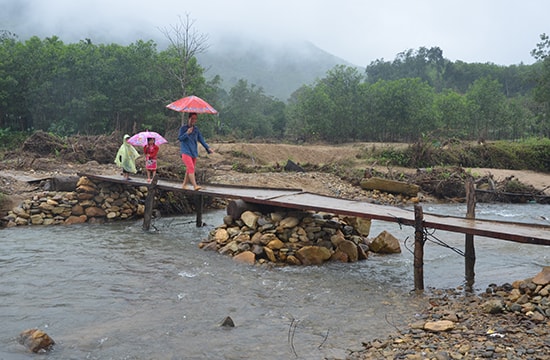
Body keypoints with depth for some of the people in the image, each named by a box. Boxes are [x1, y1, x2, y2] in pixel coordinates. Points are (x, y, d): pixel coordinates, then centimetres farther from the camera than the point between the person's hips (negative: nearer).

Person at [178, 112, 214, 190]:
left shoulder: (196, 129, 12)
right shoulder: (183, 128, 0)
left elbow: (201, 139, 10)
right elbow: (180, 138, -5)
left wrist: (208, 148, -2)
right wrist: (187, 133, -21)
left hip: (194, 152, 5)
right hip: (186, 152, -5)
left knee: (189, 170, 8)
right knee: (191, 168, -18)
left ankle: (184, 185, 19)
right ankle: (195, 185, -26)